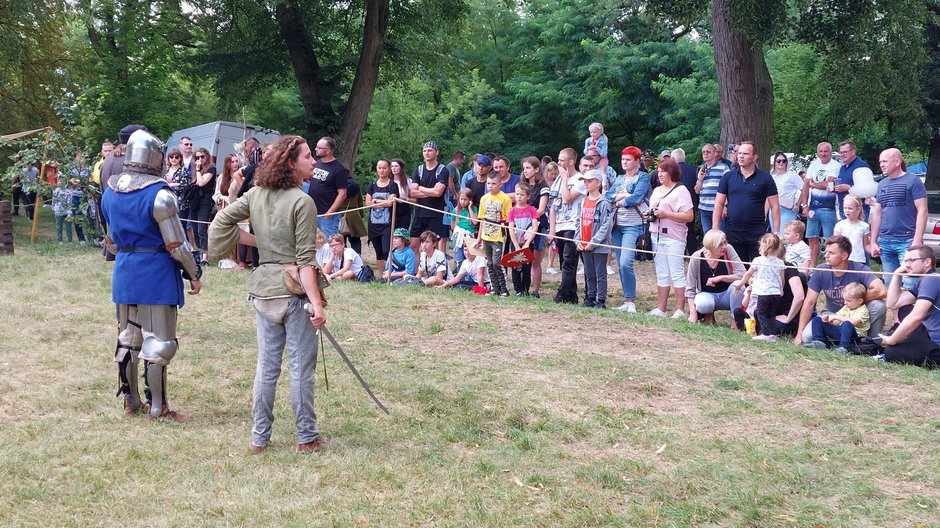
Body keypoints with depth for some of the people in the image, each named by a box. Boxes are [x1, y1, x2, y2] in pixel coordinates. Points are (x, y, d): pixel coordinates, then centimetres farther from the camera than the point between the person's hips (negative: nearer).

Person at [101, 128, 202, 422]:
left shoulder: (110, 192, 5)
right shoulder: (159, 194, -17)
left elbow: (111, 240, 14)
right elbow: (176, 244, -15)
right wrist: (194, 274, -3)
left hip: (124, 274, 7)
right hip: (156, 275, -7)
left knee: (128, 337, 17)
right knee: (157, 341, 0)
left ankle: (130, 400, 28)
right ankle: (157, 409, 5)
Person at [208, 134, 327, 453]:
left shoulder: (257, 194, 5)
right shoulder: (302, 202, -14)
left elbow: (222, 221, 11)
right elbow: (306, 259, -18)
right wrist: (316, 303, -18)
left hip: (264, 289, 6)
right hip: (295, 290, -6)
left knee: (266, 365, 13)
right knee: (301, 367, 4)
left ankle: (259, 438, 18)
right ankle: (307, 438, 13)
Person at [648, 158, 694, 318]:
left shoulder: (680, 190, -6)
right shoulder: (657, 190, 18)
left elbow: (689, 216, -13)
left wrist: (666, 214, -17)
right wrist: (650, 214, 6)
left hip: (673, 237, -7)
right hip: (656, 236, 8)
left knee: (676, 274, -6)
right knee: (661, 274, 10)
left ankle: (680, 310, -4)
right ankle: (660, 309, 13)